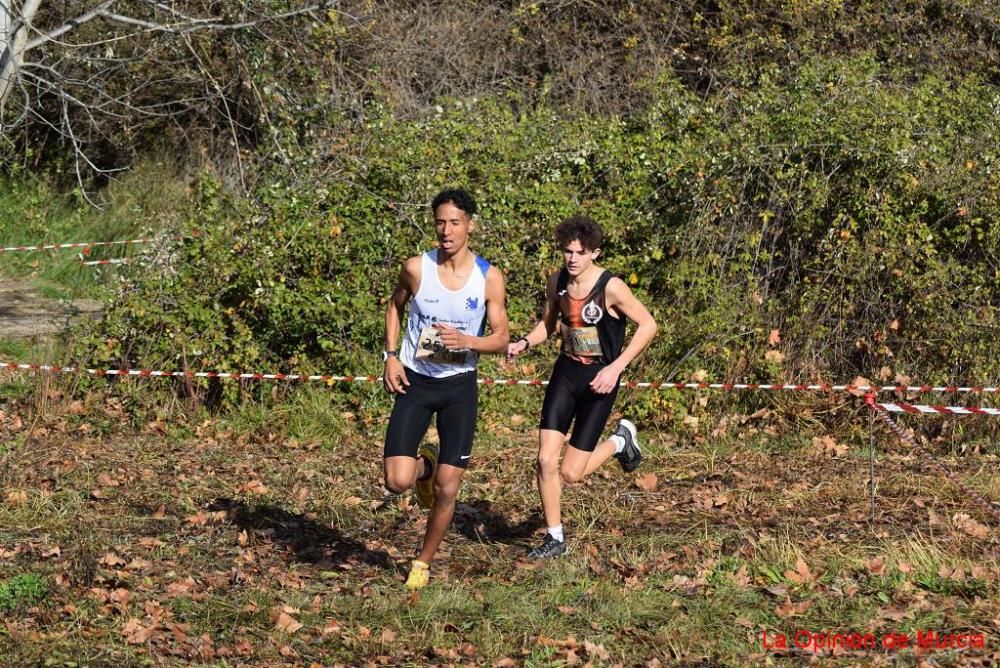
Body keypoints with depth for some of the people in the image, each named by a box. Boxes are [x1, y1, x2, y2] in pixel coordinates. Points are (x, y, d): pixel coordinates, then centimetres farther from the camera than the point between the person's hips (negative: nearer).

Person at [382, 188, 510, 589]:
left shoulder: (489, 278, -9)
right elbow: (395, 305, 12)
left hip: (459, 385, 0)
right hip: (414, 380, 0)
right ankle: (423, 465, 25)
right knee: (397, 482, -13)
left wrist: (467, 341, -24)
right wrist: (391, 356, 0)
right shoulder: (416, 268, -8)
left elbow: (501, 339, -4)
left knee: (446, 489, 0)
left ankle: (424, 562, 22)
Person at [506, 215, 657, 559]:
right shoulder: (556, 282, -2)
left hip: (598, 379, -5)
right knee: (546, 460, -7)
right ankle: (554, 538, 9)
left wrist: (616, 367, -18)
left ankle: (620, 441, 26)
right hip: (565, 373, 5)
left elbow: (648, 325, -12)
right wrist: (525, 343, -5)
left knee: (570, 473, -3)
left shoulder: (611, 288, -19)